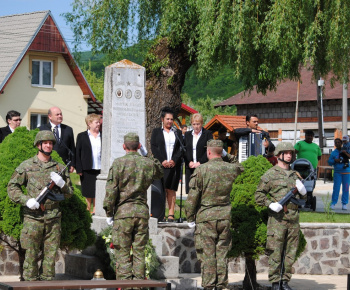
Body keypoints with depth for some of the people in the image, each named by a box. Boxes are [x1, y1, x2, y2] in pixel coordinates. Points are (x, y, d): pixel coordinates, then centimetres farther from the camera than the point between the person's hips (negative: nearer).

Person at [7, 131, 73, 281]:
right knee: (31, 254, -3)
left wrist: (61, 184, -7)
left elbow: (69, 193, 15)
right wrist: (26, 200, -12)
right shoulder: (26, 166, 4)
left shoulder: (59, 168, 11)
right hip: (33, 217, -3)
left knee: (51, 255, 4)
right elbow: (12, 187, 3)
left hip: (53, 218, 3)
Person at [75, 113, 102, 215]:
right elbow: (77, 153, 2)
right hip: (87, 169, -2)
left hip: (100, 169, 2)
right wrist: (79, 169, -6)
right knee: (88, 192, 2)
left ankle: (95, 210, 9)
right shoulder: (82, 136, 5)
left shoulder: (102, 136, 10)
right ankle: (88, 209, 14)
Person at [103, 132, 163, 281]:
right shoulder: (148, 163, 5)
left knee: (122, 252, 1)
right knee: (139, 252, 8)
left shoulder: (118, 163, -5)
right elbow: (160, 172, 28)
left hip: (123, 212, -3)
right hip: (142, 212, 3)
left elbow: (111, 189, -7)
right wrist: (147, 155, 26)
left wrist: (109, 212, 0)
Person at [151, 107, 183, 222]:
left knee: (171, 190, -1)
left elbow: (181, 148, 6)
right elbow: (153, 147, 1)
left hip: (174, 165, 1)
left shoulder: (178, 133, 15)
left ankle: (171, 214, -2)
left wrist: (174, 161, -9)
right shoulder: (156, 132, 11)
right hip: (160, 165, -1)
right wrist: (162, 161, -10)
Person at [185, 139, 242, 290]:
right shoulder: (231, 169, 0)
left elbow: (192, 197, -7)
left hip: (205, 217, -3)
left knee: (207, 254, 1)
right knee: (222, 253, 9)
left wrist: (190, 218, 1)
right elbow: (239, 168, 27)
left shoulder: (200, 170, -9)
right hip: (225, 216, 3)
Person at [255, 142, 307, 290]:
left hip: (293, 219, 5)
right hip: (277, 219, -5)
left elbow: (302, 199, 23)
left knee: (290, 253, 7)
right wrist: (271, 204, -17)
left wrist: (302, 191, 1)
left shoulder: (295, 175, 17)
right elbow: (259, 195, -2)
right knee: (275, 253, -4)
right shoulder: (270, 174, 0)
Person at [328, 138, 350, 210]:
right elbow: (329, 162, 12)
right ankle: (333, 203, 0)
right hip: (337, 173, 0)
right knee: (336, 188, -6)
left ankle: (344, 204, 8)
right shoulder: (333, 153, 11)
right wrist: (334, 160, -8)